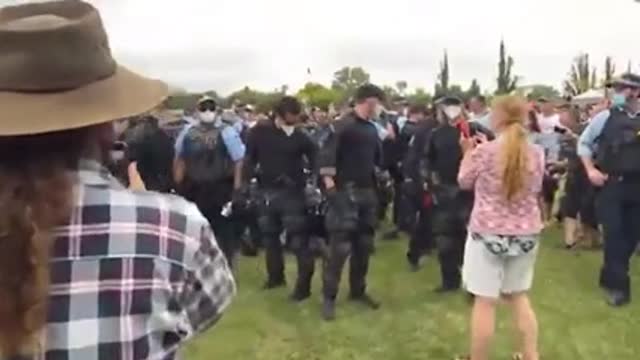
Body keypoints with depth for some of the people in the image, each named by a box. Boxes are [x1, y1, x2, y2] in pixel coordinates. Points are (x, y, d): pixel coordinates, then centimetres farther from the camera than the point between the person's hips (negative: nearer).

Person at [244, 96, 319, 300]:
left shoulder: (300, 137, -5)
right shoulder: (260, 132, -1)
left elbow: (315, 162, -1)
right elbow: (250, 160, 5)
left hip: (292, 193, -3)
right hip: (267, 192, 3)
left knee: (299, 239, -5)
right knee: (269, 236, 16)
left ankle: (304, 284, 3)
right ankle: (275, 275, 35)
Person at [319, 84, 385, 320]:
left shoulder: (371, 128, 13)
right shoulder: (343, 126, -10)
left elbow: (379, 159, 21)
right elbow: (327, 155, -17)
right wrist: (329, 184, -22)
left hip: (367, 191, 8)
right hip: (346, 192, -7)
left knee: (364, 244, 13)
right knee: (341, 246, -7)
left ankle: (358, 291, 26)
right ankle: (328, 297, 4)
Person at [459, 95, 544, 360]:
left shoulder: (484, 150, -13)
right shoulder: (537, 153, -1)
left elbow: (465, 182, 2)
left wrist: (468, 152, 18)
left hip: (488, 233, -5)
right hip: (526, 234, 5)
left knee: (485, 301, 4)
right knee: (519, 297, 19)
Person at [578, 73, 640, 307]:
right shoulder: (606, 117, -2)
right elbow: (583, 142, 8)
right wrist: (591, 170, -2)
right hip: (611, 183, -3)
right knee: (613, 233, -3)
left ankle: (610, 276, 30)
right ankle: (618, 285, 8)